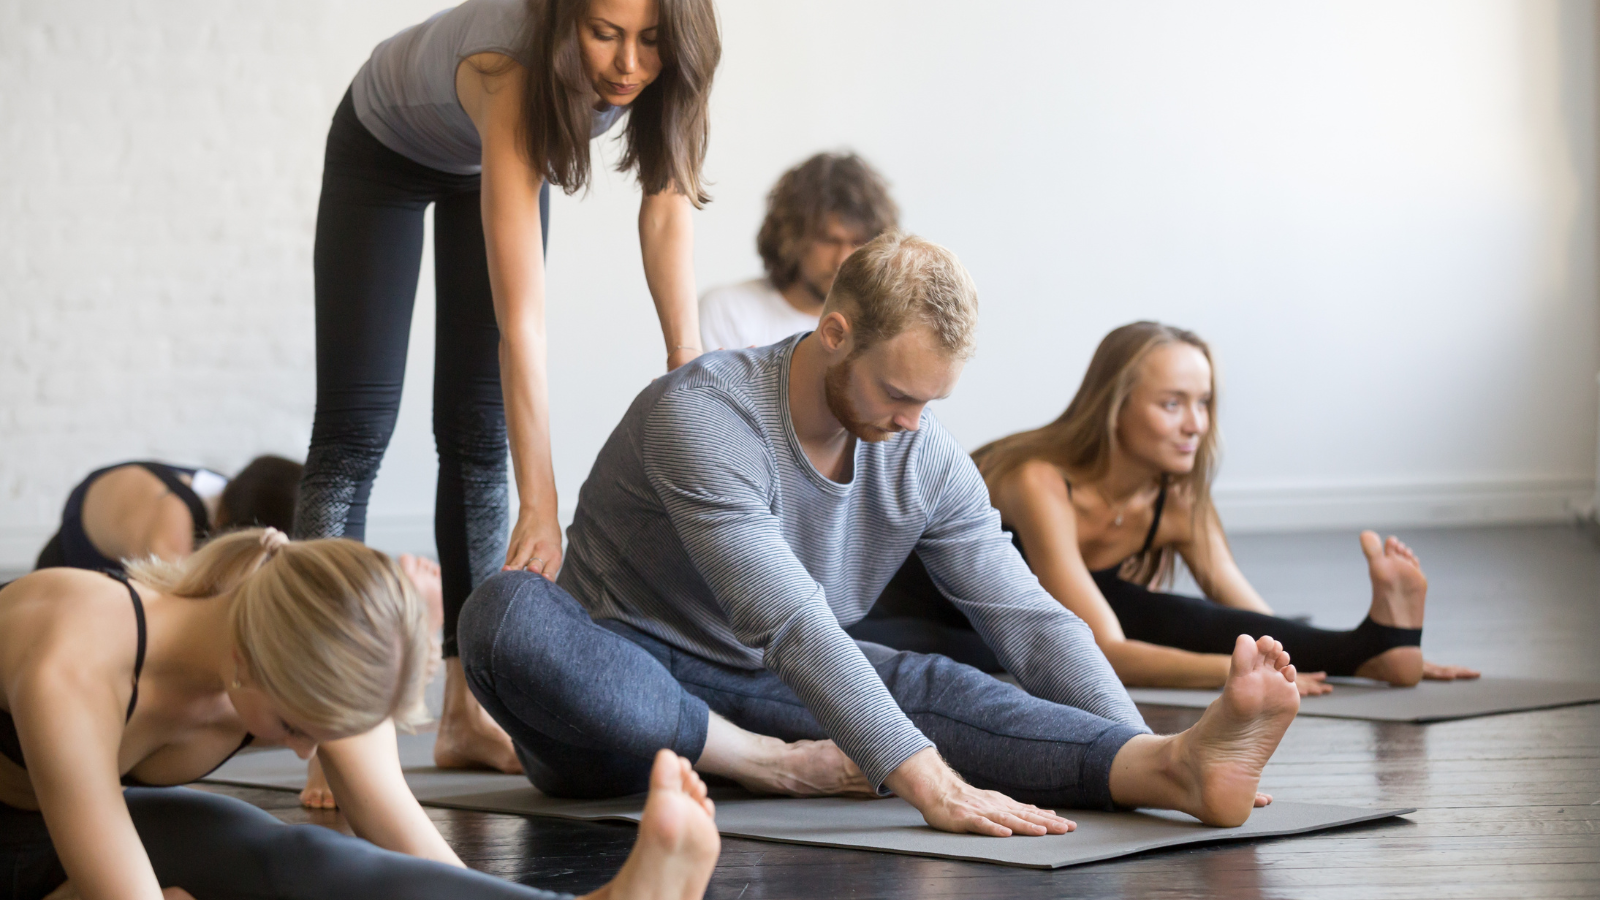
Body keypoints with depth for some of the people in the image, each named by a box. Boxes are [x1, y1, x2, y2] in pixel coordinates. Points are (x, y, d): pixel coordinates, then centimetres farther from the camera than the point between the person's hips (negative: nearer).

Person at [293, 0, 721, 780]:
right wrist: (540, 508, -51)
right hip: (386, 150, -5)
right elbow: (521, 321, -49)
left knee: (479, 432, 0)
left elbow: (667, 209, -17)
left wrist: (690, 367, -26)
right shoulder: (513, 72, -46)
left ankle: (467, 714, 2)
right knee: (355, 429, -11)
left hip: (494, 157, 5)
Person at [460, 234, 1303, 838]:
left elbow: (1030, 620, -5)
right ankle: (765, 765, -33)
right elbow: (789, 622, -36)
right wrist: (929, 783, -44)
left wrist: (1139, 756, -21)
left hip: (767, 694, 4)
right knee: (508, 611, -38)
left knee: (935, 690, -26)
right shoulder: (703, 414, -25)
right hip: (625, 683, -4)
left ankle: (1172, 766, -44)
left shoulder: (928, 461, -2)